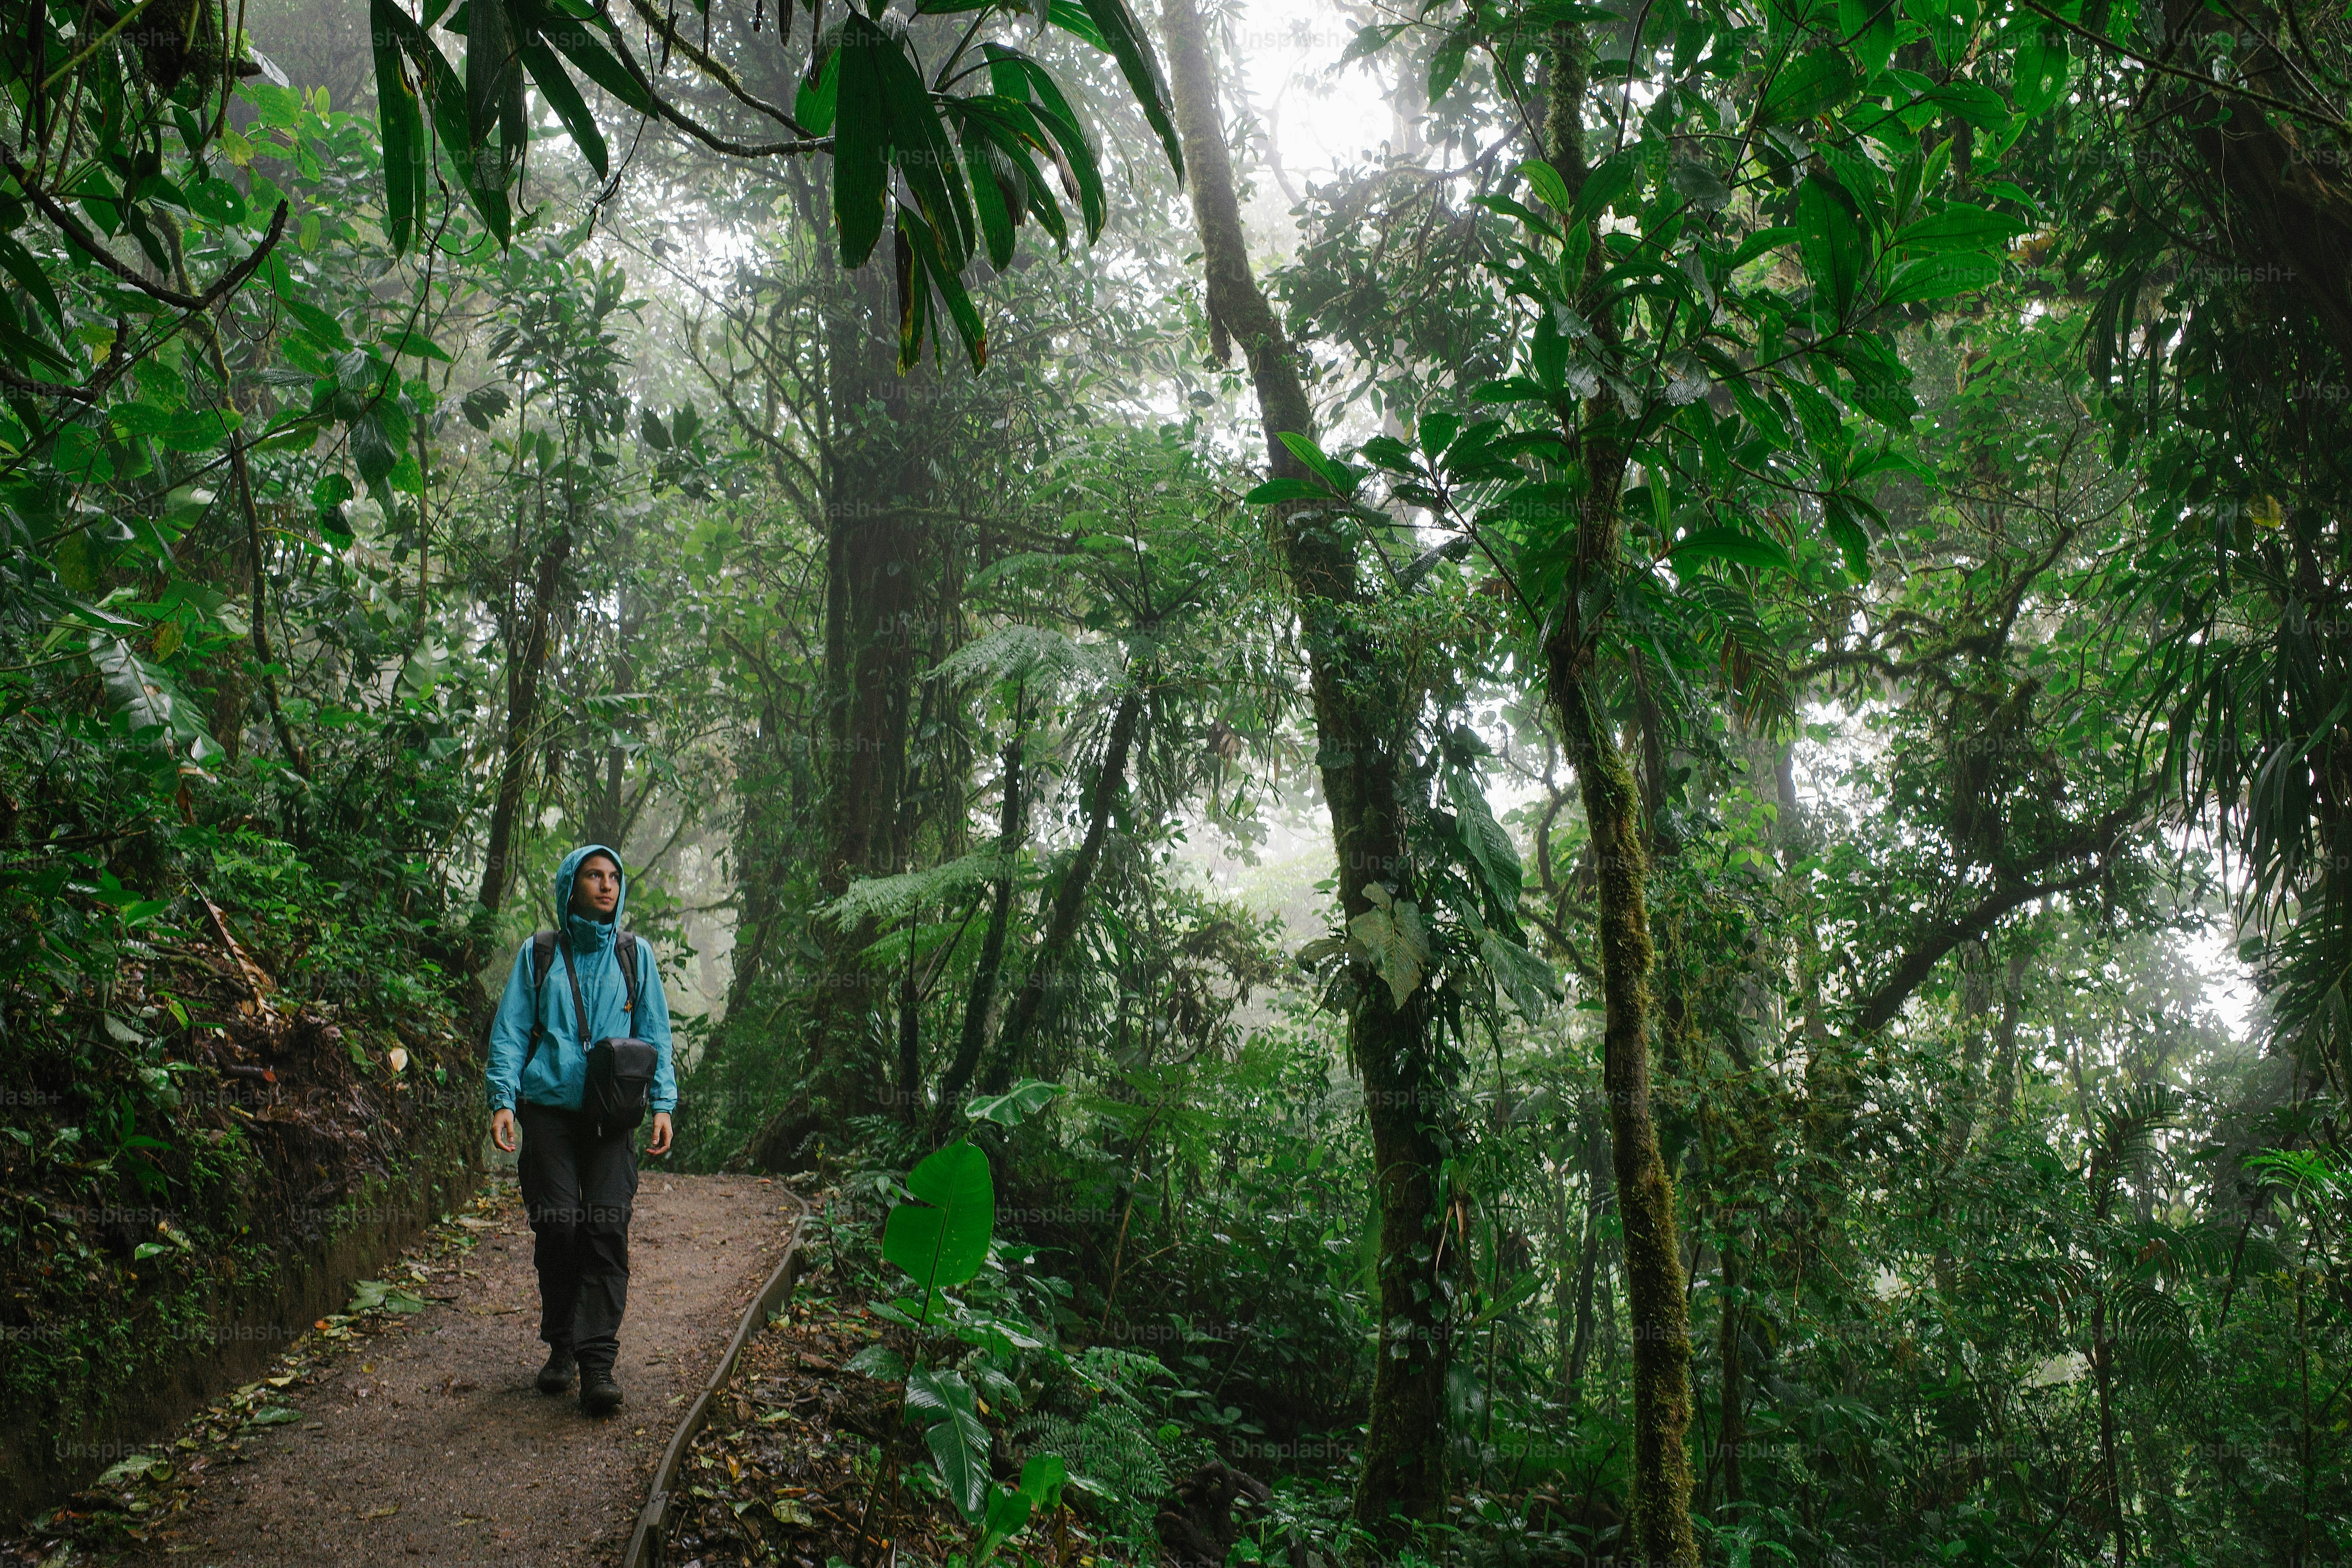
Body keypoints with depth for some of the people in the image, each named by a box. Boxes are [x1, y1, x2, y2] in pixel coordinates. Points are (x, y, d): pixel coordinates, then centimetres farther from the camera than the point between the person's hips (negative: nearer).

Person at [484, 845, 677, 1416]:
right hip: (549, 1107, 0)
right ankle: (561, 1348, 15)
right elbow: (510, 1031, 8)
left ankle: (598, 1362, -10)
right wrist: (503, 1099, -4)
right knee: (556, 1228, -2)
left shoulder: (635, 955, 12)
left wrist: (663, 1103, 2)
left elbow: (654, 1033, 12)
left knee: (606, 1229, -11)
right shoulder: (540, 953, 10)